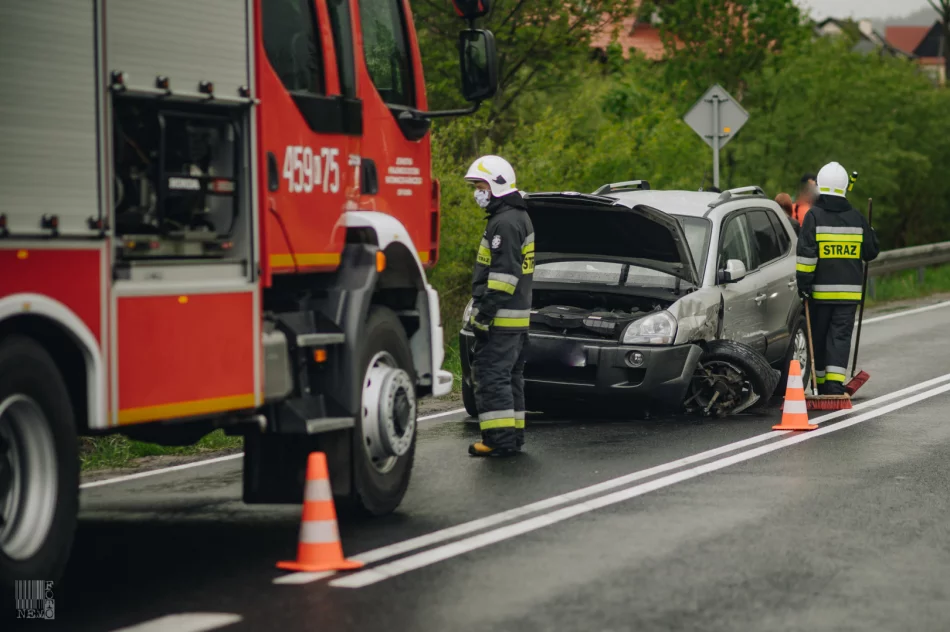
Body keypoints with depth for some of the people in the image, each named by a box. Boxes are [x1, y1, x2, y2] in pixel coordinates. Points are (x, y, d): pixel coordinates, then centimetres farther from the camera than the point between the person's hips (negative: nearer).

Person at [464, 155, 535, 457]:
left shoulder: (505, 223, -16)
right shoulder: (520, 218, 18)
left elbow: (504, 273, -23)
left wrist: (485, 312, -23)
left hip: (501, 318, -11)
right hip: (518, 316, 11)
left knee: (492, 376, -10)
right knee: (509, 378, 14)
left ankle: (500, 438, -13)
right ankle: (513, 435, 18)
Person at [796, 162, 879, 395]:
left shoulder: (814, 216, -7)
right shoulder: (856, 217, 4)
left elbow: (806, 253, -13)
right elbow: (871, 251, 12)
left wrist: (803, 283, -9)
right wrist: (868, 232, 32)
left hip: (821, 289, -2)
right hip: (849, 289, 2)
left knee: (819, 337, 9)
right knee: (841, 336, 0)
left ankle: (822, 384, 17)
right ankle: (836, 382, -14)